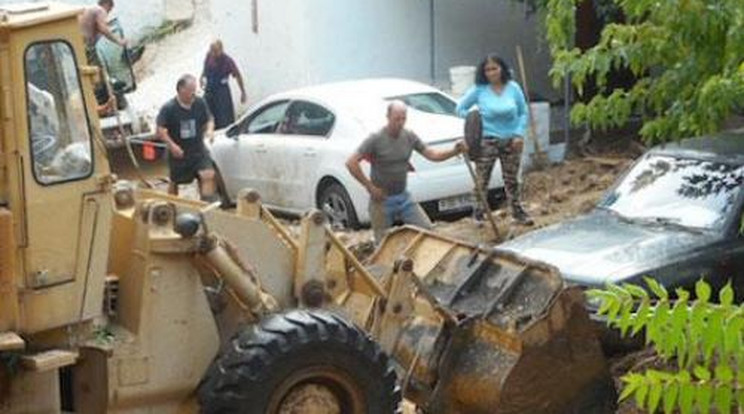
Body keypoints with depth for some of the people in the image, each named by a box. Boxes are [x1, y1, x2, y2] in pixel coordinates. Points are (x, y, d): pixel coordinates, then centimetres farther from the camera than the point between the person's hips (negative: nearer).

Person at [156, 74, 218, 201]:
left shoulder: (200, 103, -5)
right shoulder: (168, 108, -15)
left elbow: (209, 119, 8)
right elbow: (160, 130, -15)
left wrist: (209, 130, -14)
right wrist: (171, 144, -27)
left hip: (198, 149, 2)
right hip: (178, 153, -2)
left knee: (208, 176, -18)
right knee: (174, 182, 15)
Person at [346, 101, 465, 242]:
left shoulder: (409, 136, 0)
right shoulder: (376, 139, -15)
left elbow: (431, 154, 2)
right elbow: (351, 163, -18)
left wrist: (454, 151, -16)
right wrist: (369, 187, -18)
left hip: (403, 197, 5)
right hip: (382, 199, -5)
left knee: (427, 229, -2)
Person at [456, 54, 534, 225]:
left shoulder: (513, 88, -1)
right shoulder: (478, 90, -6)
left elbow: (523, 113, 6)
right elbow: (460, 108, 4)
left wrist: (519, 134, -6)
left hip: (511, 140, 2)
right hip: (487, 140, -2)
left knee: (511, 179, 14)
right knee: (482, 180, -3)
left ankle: (517, 211, 26)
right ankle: (478, 214, 7)